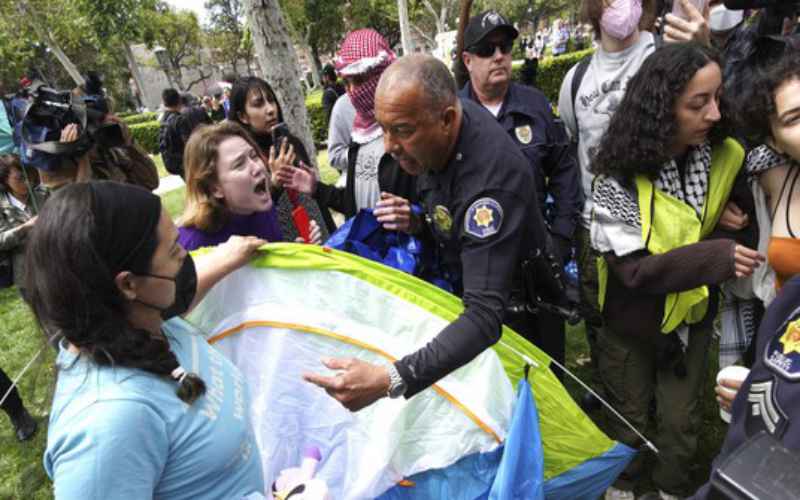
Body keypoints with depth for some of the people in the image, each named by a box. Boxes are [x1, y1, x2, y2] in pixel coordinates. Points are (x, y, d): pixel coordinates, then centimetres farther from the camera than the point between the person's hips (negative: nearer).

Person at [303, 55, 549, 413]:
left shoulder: (492, 179, -39)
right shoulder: (430, 138, -14)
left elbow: (486, 315, -45)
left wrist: (390, 380, -54)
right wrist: (417, 222, -15)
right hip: (464, 288, 7)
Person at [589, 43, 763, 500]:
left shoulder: (727, 158, -12)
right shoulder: (621, 178, -25)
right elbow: (633, 268, -28)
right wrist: (714, 257, -37)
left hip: (692, 318, 3)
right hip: (631, 322, -3)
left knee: (682, 419, 20)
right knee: (629, 416, 19)